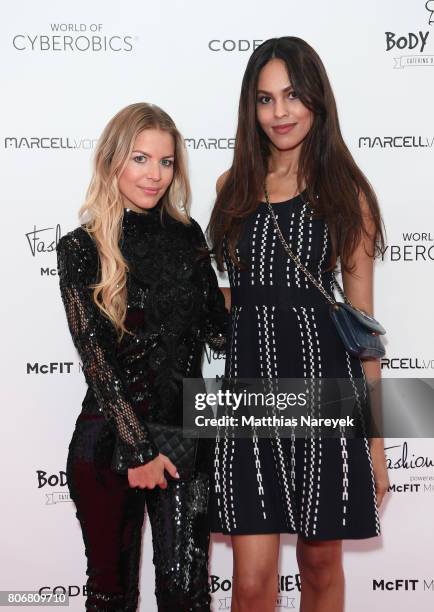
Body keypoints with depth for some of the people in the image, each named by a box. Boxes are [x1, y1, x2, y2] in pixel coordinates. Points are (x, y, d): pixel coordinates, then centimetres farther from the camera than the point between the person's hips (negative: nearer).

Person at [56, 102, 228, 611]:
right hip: (110, 440, -2)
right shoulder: (81, 249, -5)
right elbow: (96, 358, -9)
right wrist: (140, 449, -11)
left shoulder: (187, 236, 5)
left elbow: (217, 331, 5)